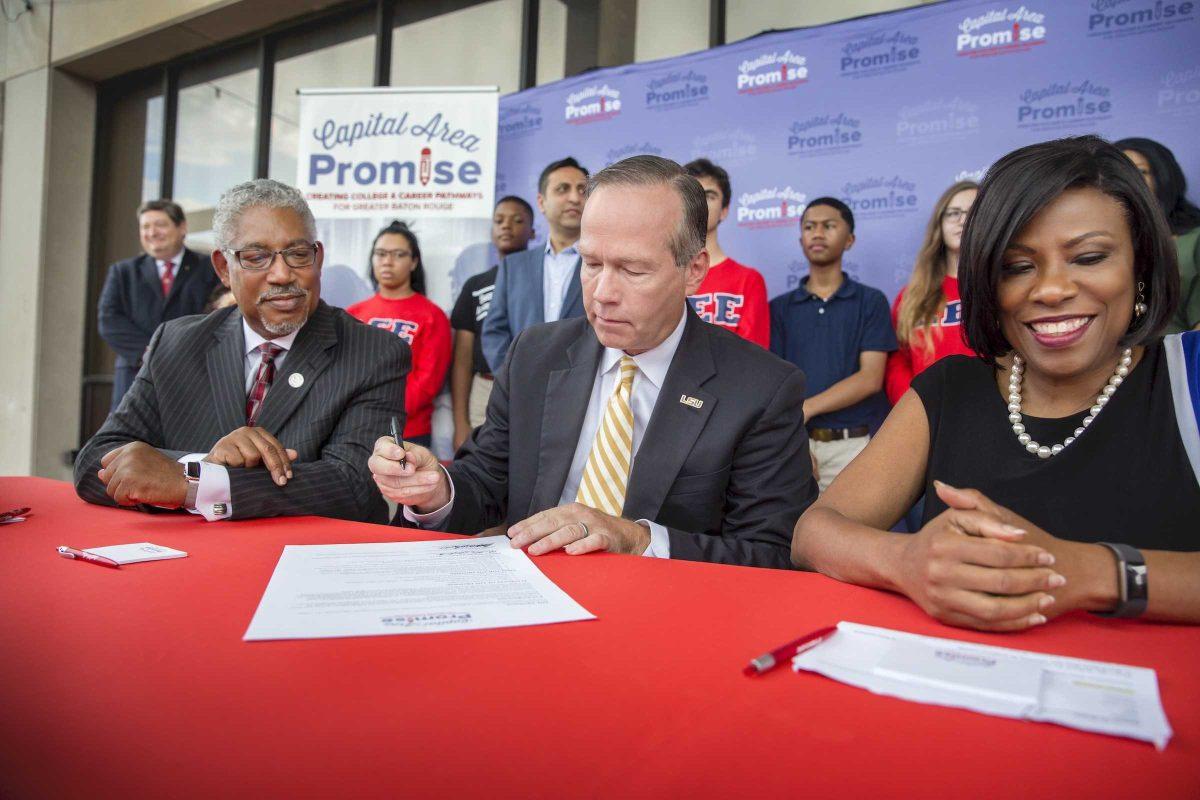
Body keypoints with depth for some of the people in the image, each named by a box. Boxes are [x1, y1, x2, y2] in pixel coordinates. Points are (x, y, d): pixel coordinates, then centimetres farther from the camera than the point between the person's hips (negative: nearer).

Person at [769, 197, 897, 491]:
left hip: (855, 444, -1)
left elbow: (870, 378, -4)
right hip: (797, 442, 1)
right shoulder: (780, 307, 10)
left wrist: (806, 408, -13)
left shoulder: (871, 301, 6)